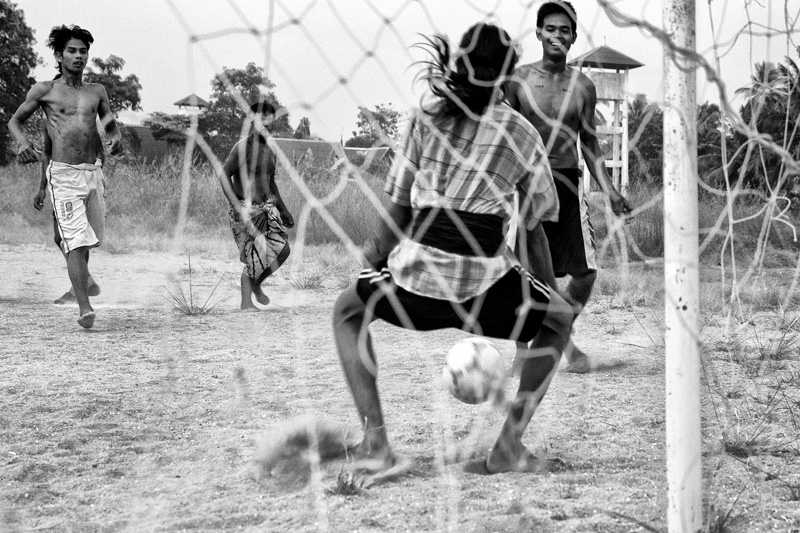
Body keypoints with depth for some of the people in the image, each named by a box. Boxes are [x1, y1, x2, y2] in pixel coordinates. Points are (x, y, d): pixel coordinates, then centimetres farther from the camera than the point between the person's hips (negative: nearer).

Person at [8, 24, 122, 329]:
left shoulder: (97, 92, 14)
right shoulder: (44, 91, 5)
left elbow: (109, 122, 25)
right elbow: (15, 121, 13)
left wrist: (115, 138, 1)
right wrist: (23, 143, -8)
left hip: (93, 173, 5)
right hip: (63, 174, -5)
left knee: (90, 239, 11)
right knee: (77, 241, -15)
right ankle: (84, 309, -20)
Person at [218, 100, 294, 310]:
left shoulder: (269, 150, 13)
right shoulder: (243, 147, -12)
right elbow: (224, 176, -18)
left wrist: (283, 210, 26)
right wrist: (237, 206, -26)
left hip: (267, 207, 7)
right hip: (246, 211, -7)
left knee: (282, 249, -5)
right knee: (254, 257, -8)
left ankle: (256, 284, 18)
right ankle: (246, 303, 8)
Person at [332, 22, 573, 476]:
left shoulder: (427, 118, 11)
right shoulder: (521, 132, 10)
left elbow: (399, 205, 14)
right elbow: (541, 217, 15)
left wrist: (377, 258, 26)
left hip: (417, 272, 1)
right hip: (486, 277, -1)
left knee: (348, 311, 30)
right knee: (558, 321, 28)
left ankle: (375, 441, 13)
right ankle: (509, 446, 16)